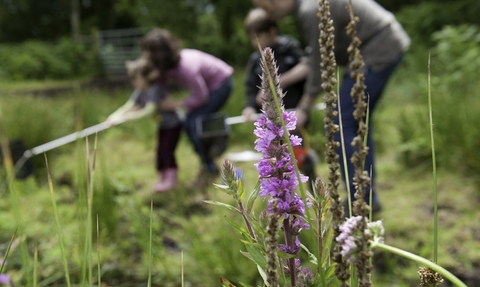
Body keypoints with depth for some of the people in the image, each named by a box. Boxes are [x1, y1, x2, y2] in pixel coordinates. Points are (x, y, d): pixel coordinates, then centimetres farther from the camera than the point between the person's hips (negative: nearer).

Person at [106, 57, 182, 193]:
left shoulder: (155, 90, -29)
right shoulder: (140, 91, -3)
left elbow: (149, 110, -38)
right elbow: (129, 105, -9)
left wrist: (127, 117, -40)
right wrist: (115, 115, -25)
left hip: (173, 124, -8)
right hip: (162, 125, 9)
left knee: (167, 150, -13)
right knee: (160, 151, 9)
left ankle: (171, 180, -7)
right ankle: (161, 179, 17)